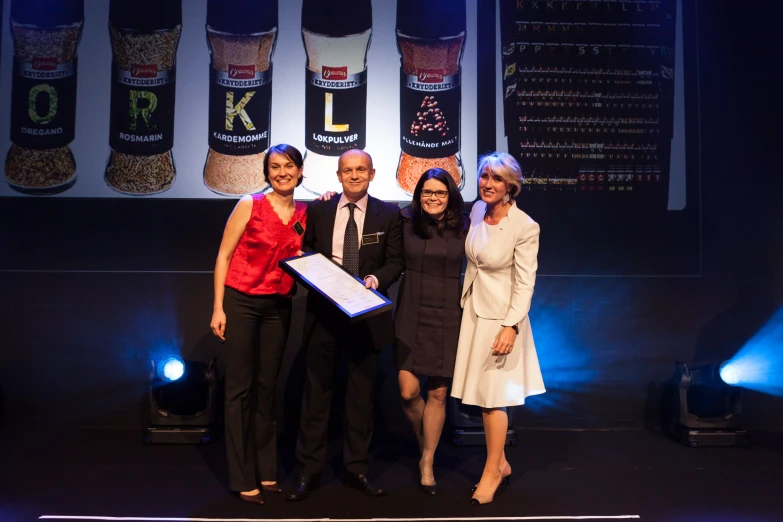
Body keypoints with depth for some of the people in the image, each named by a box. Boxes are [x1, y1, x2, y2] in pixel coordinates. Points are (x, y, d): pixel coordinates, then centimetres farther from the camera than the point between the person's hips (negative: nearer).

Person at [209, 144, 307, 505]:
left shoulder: (305, 214, 5)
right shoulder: (249, 205, -6)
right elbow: (224, 256, -4)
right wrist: (218, 308, -9)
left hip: (278, 308, 4)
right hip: (240, 303, -4)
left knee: (266, 388, 12)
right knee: (240, 389, 1)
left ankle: (266, 472, 22)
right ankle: (243, 479, 10)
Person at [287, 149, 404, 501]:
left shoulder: (388, 214, 2)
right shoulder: (317, 211, 5)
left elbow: (395, 262, 0)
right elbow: (304, 253, 8)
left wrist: (375, 279, -18)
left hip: (366, 314, 0)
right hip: (323, 312, 1)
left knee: (361, 395, 10)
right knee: (316, 392, 7)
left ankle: (356, 469, 24)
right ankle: (310, 471, 19)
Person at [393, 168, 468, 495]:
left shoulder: (463, 229, -1)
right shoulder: (405, 223, -1)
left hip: (447, 317, 0)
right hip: (411, 314, 0)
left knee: (438, 393, 5)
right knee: (408, 392, -4)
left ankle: (427, 463, 25)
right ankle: (424, 442, 27)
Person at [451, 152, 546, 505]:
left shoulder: (525, 227, -18)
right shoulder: (477, 210, 1)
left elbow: (525, 283, -16)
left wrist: (511, 326, -20)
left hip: (500, 315, -6)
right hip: (472, 309, 7)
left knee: (494, 395, 2)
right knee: (482, 391, 13)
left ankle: (492, 472, 20)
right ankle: (500, 463, 30)